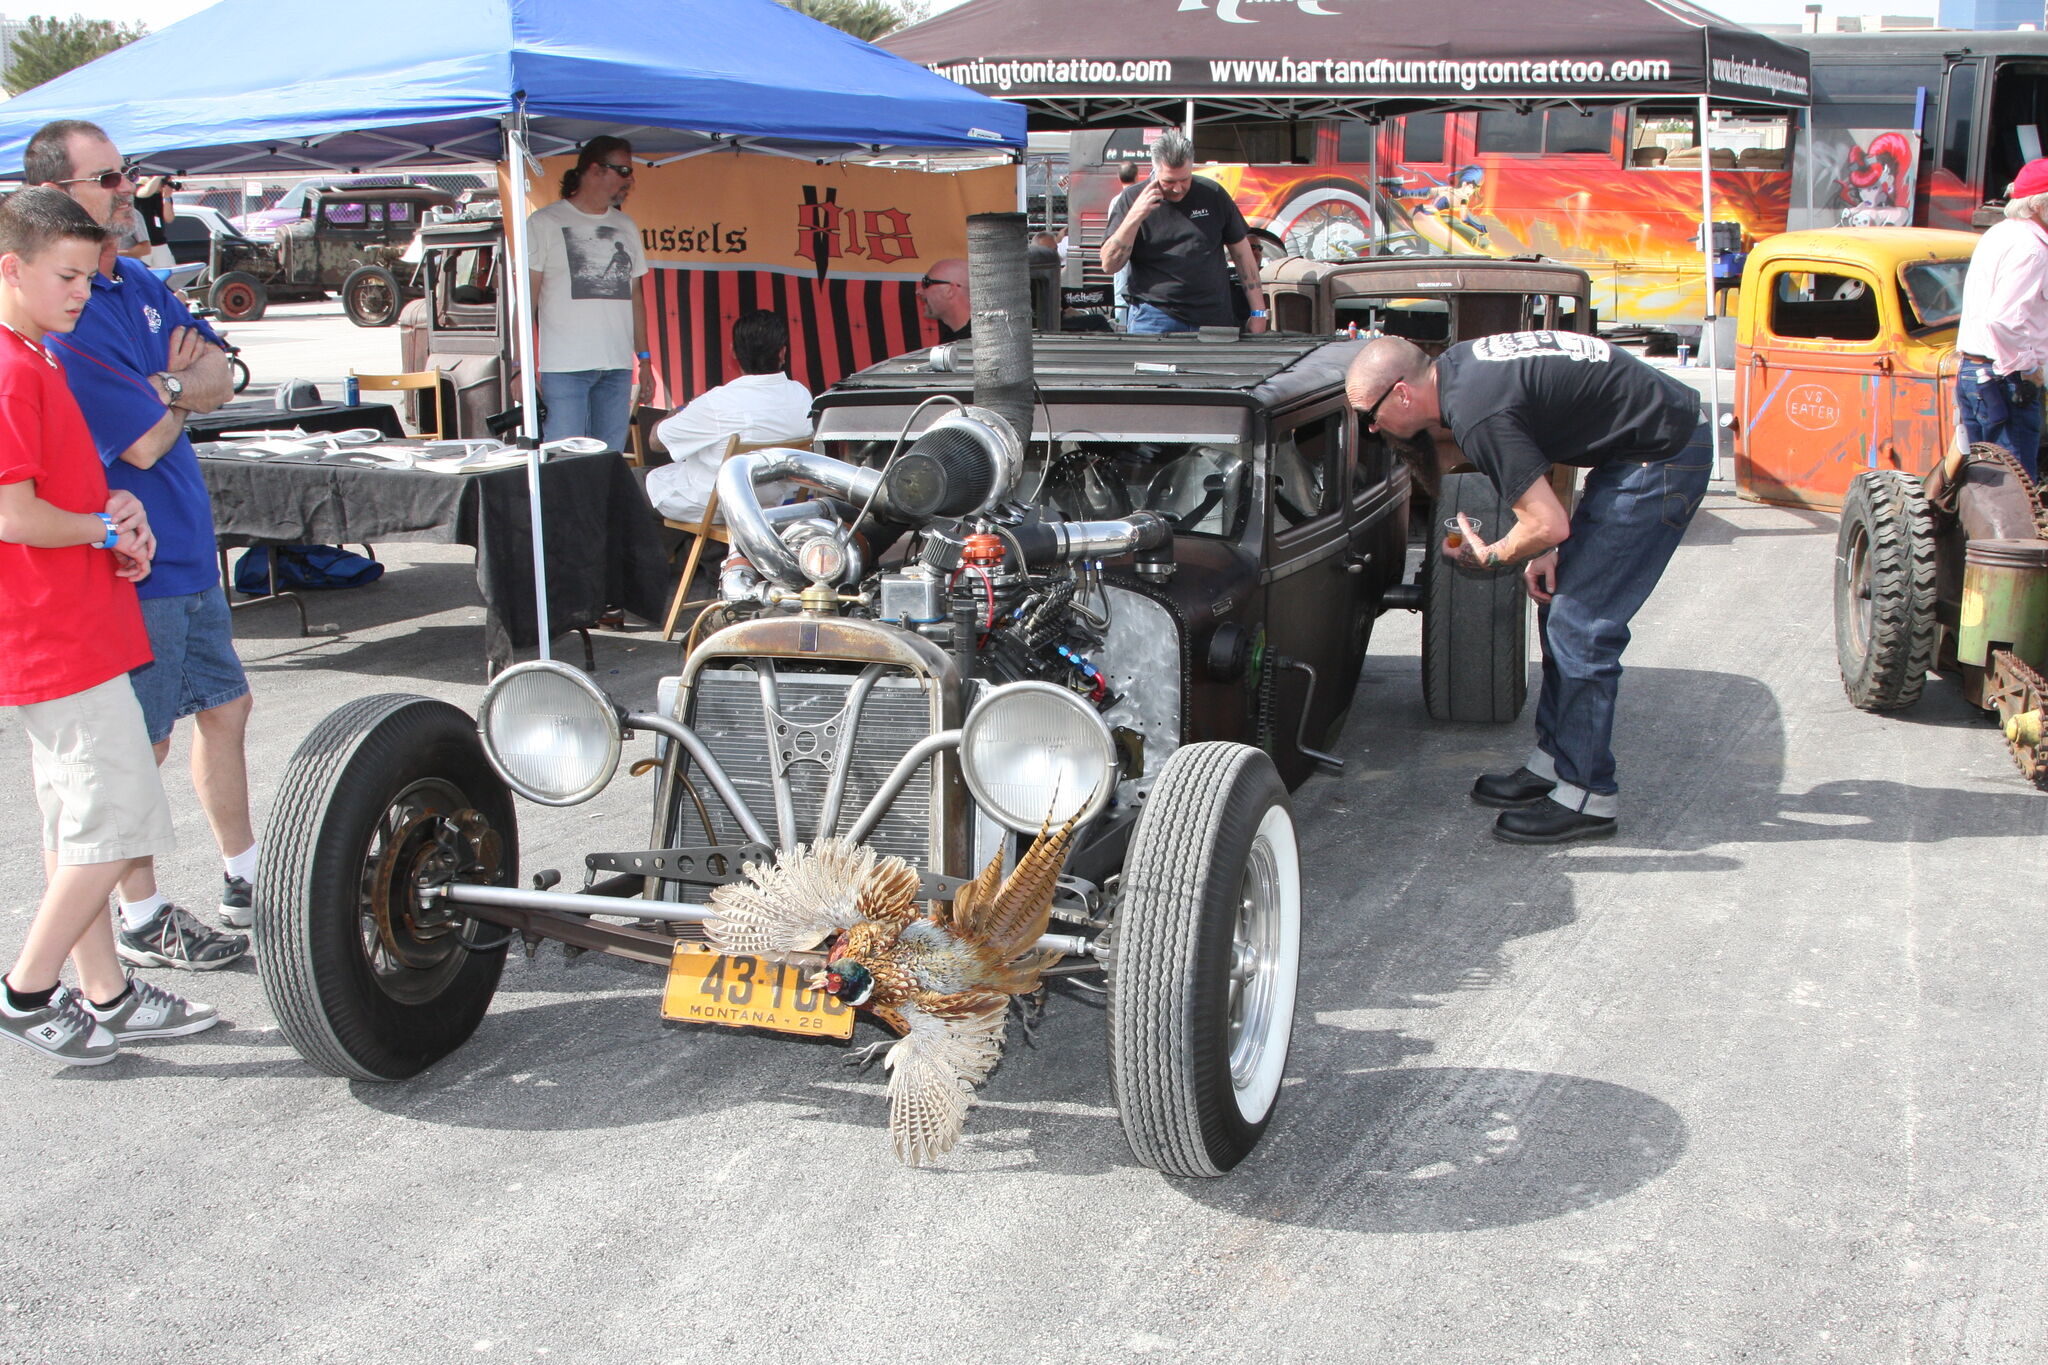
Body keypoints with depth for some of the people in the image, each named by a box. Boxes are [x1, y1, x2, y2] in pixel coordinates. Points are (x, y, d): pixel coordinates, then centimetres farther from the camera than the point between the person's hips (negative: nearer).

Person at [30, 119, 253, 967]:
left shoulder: (139, 284, 10)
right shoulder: (59, 317, -19)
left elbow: (218, 378, 8)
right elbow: (144, 442, -21)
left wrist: (168, 384, -13)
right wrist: (177, 390, -2)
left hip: (187, 551, 9)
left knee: (224, 707, 17)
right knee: (138, 744, 2)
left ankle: (244, 880, 31)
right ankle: (142, 921, 15)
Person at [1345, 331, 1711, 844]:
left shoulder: (1477, 412, -26)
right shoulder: (1455, 365, 2)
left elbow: (1548, 525, -25)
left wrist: (1491, 557, -6)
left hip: (1663, 461, -10)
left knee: (1581, 626, -8)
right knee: (1560, 603, 14)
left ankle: (1585, 797, 0)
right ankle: (1550, 763, 24)